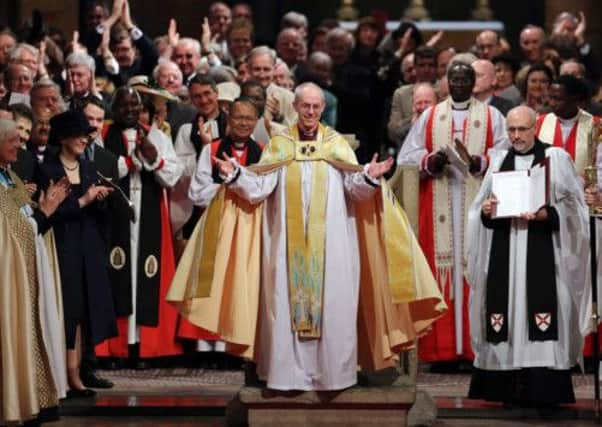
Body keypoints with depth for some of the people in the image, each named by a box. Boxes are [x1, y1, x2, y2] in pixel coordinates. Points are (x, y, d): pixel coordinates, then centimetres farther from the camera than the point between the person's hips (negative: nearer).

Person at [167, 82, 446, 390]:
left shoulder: (337, 144, 6)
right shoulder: (279, 145, 8)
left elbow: (355, 188, -2)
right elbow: (260, 187, 1)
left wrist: (369, 177, -22)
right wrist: (235, 175, -15)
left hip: (329, 244, -1)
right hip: (287, 243, 1)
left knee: (332, 305, -2)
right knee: (286, 304, -1)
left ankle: (332, 372, 3)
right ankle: (289, 373, 2)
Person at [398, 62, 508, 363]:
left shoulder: (491, 116, 10)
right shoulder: (429, 117, 15)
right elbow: (407, 157, 9)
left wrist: (479, 163, -18)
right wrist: (431, 161, -10)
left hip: (478, 203, -1)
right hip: (438, 203, 1)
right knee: (441, 266, -5)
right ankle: (443, 348, -4)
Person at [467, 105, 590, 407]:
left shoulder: (555, 158, 3)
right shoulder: (499, 161, 16)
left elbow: (570, 208, -1)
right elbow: (480, 210, 17)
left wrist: (544, 214, -18)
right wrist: (486, 210, -5)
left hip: (541, 254, -4)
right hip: (504, 253, 4)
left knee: (539, 310, -11)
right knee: (505, 315, -1)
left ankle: (542, 391, -8)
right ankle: (507, 390, 3)